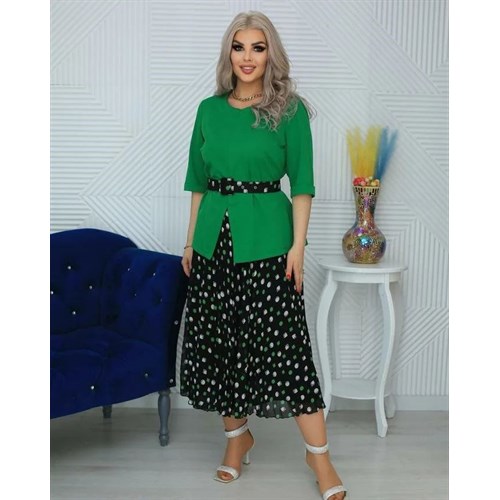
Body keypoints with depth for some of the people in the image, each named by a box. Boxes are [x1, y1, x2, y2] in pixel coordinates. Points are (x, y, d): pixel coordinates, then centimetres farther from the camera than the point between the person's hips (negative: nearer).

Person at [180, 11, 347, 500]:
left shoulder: (290, 110, -3)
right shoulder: (209, 109, 8)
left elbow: (302, 183, -4)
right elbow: (199, 182, 13)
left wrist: (298, 245, -11)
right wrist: (190, 242, 11)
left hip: (266, 239, -4)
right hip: (213, 238, 5)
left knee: (283, 343, -4)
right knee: (218, 338, 10)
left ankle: (319, 455, 9)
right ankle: (236, 435, 30)